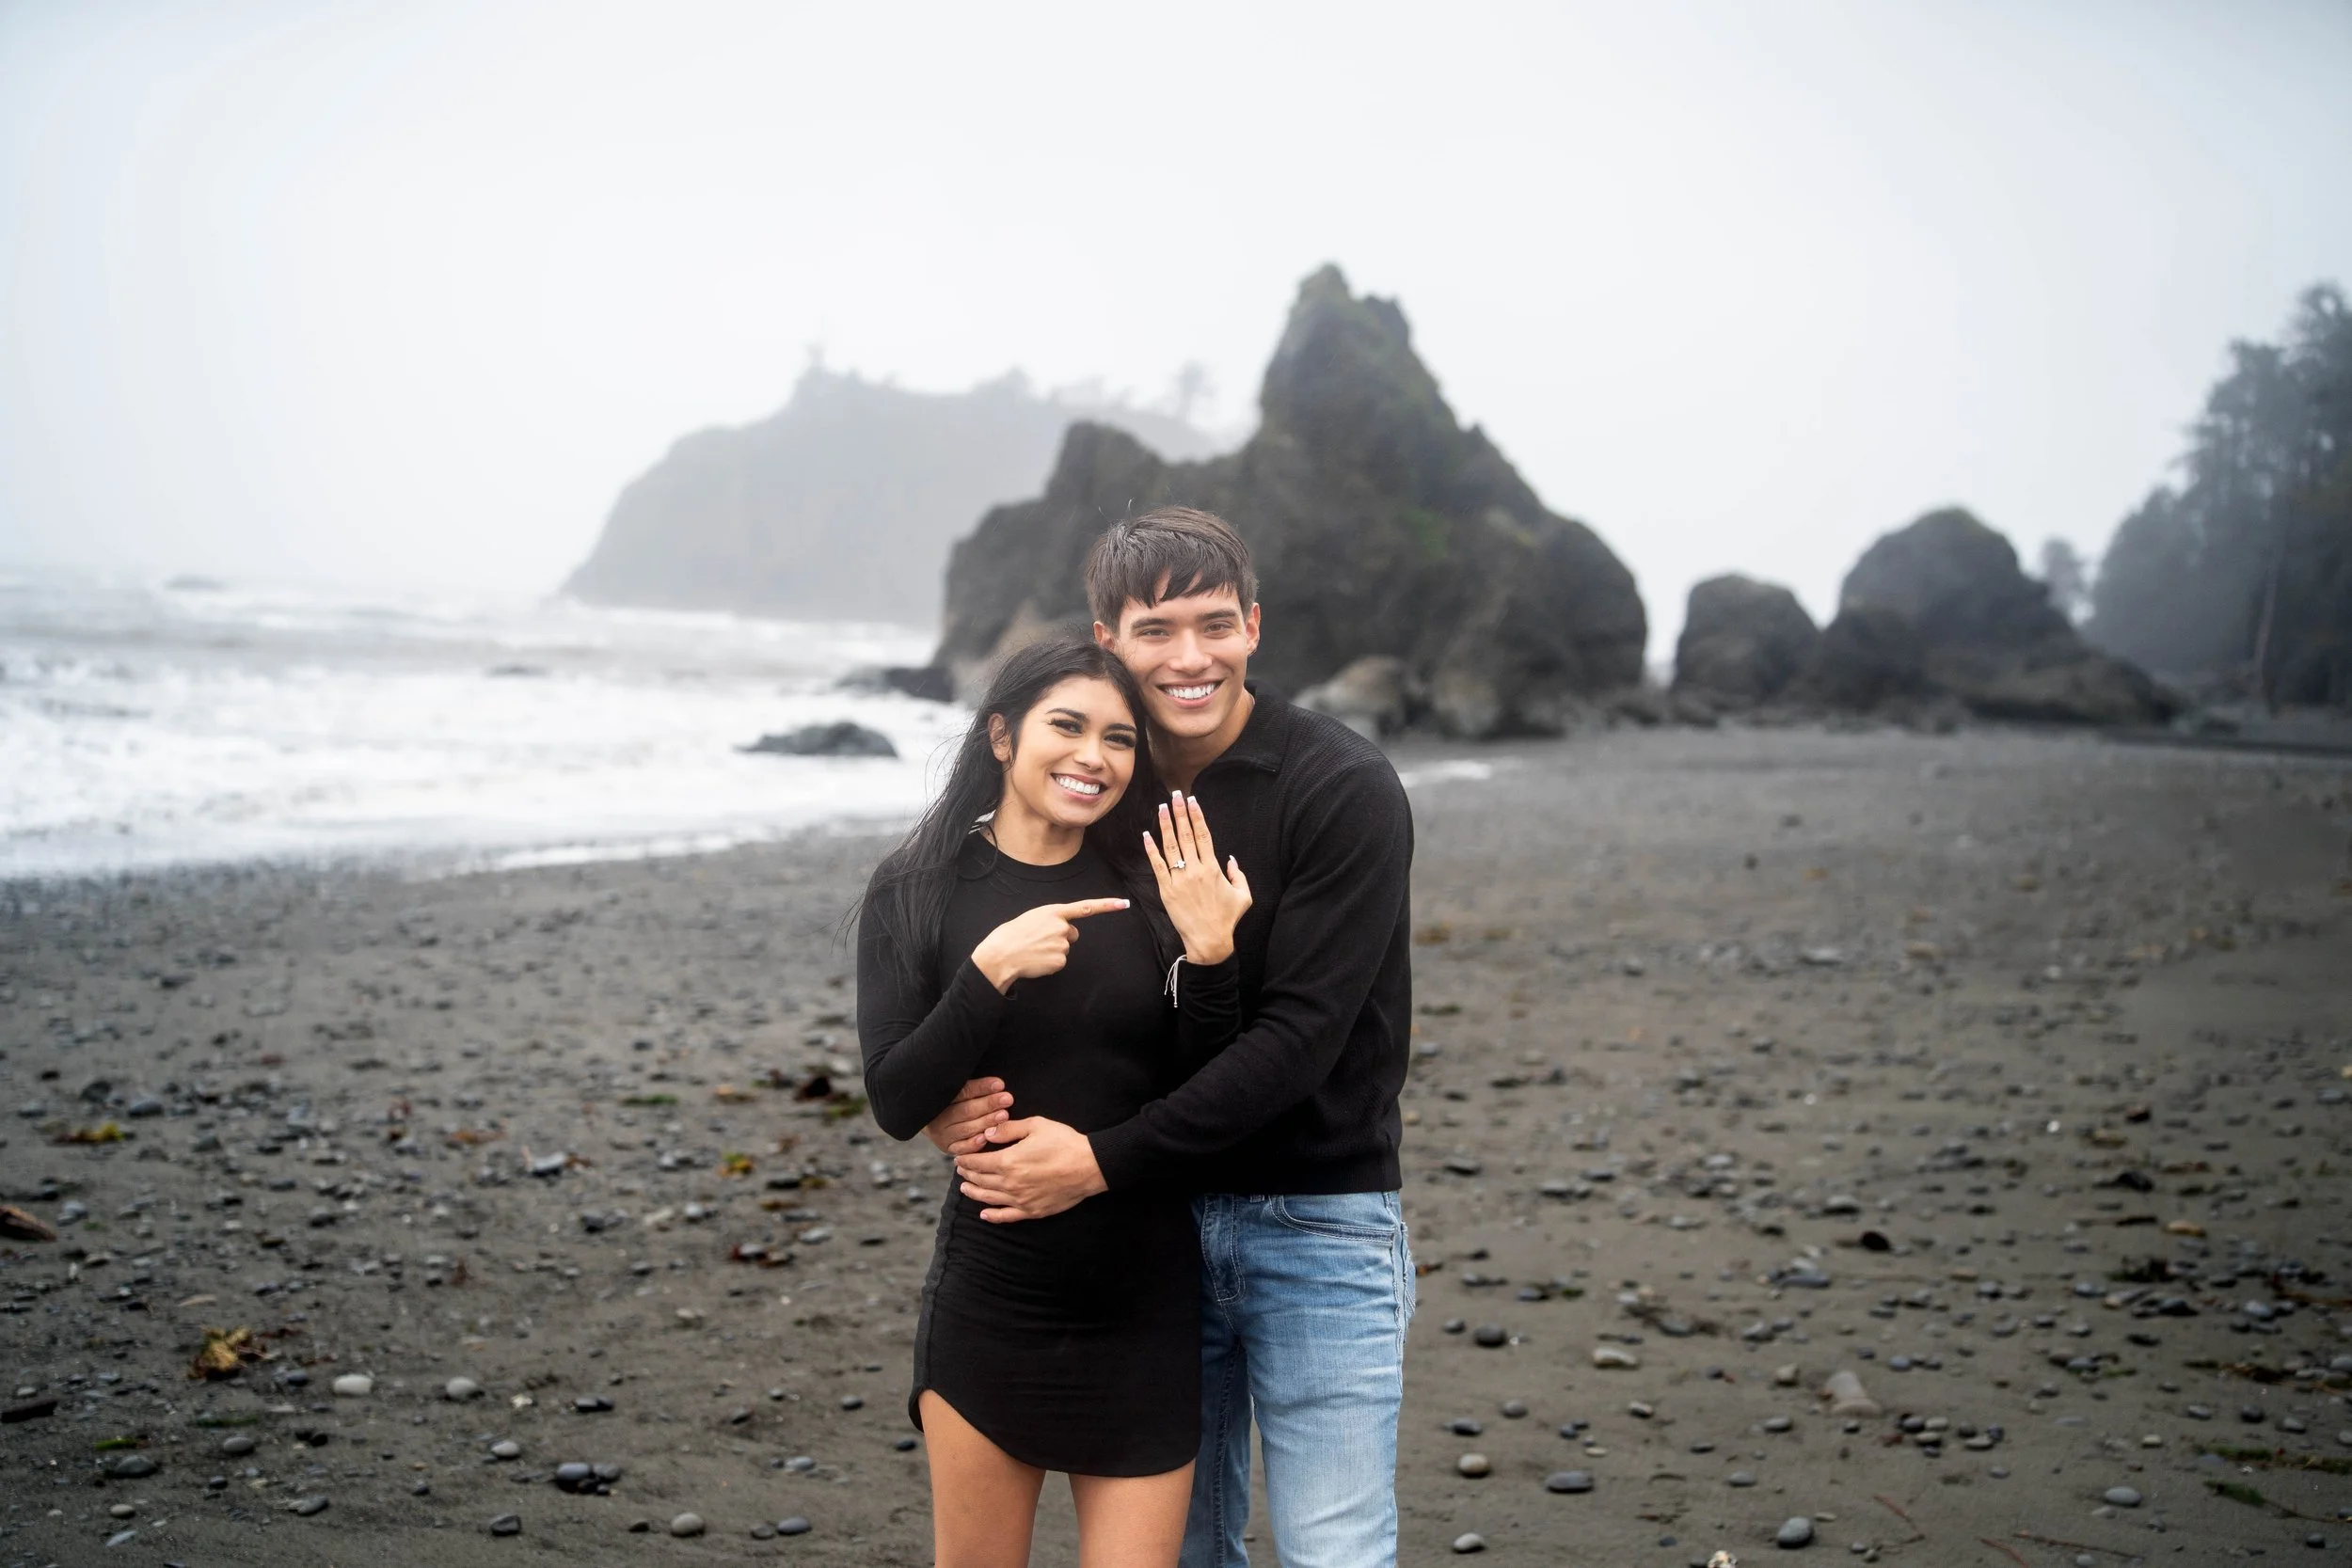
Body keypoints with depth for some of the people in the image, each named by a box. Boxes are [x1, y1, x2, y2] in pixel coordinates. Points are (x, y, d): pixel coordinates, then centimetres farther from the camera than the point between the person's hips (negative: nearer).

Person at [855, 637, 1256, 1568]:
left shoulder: (1148, 889, 1)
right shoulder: (918, 893, -3)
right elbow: (896, 1104, -10)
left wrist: (1209, 955, -15)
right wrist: (991, 971, -21)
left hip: (1144, 1308, 1)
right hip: (991, 1305, -1)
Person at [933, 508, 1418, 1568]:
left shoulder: (1342, 787, -14)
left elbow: (1299, 1034, -20)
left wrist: (1103, 1162, -21)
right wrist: (965, 1100, -12)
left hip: (1317, 1221, -5)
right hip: (1159, 1220, 5)